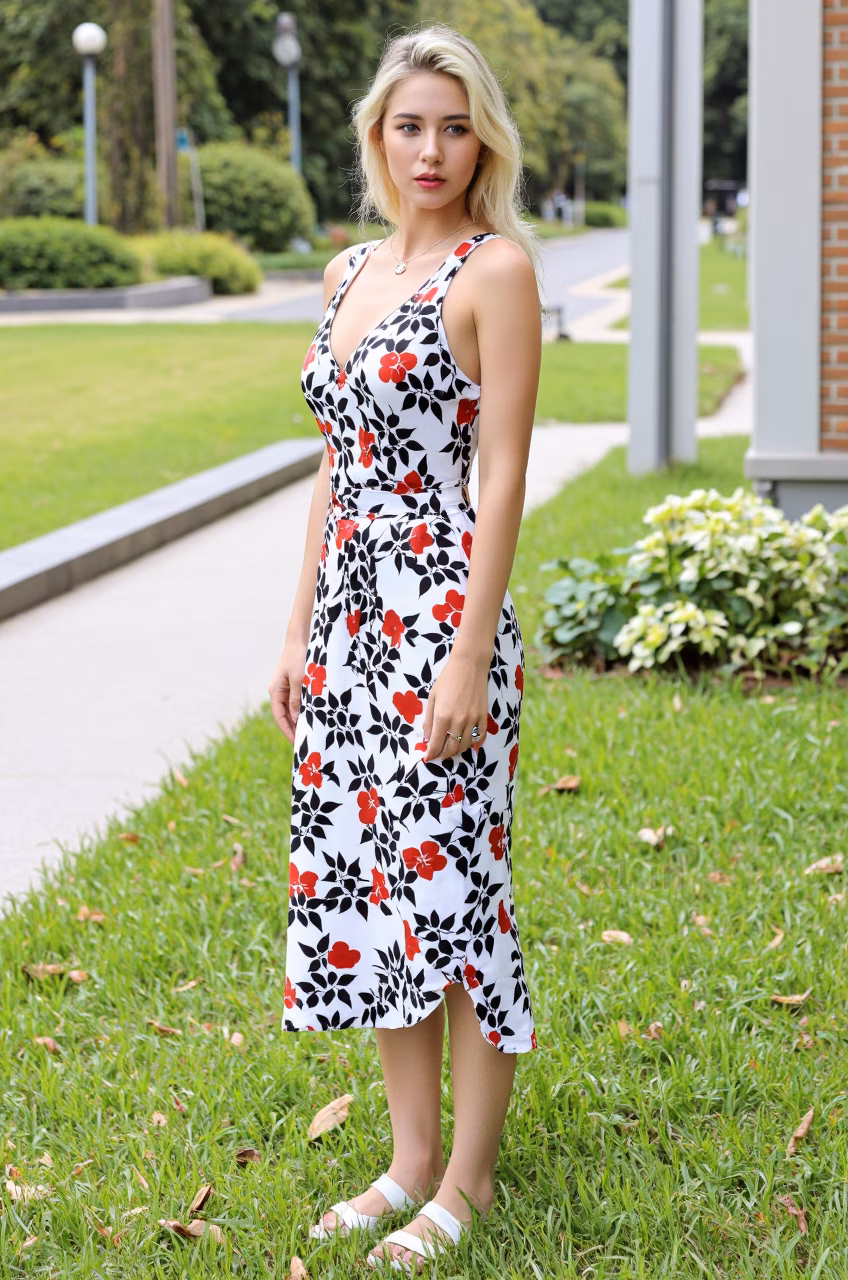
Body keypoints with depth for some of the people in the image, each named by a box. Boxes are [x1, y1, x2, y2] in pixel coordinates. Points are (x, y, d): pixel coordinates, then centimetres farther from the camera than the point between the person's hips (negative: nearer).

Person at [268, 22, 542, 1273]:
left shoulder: (497, 268, -9)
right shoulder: (352, 271, 13)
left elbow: (504, 475, -13)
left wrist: (470, 654, -17)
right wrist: (299, 630, 13)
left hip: (441, 616, -8)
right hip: (348, 615, 8)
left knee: (451, 885, 0)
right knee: (364, 884, 12)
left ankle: (467, 1179, 14)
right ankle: (412, 1155, 26)